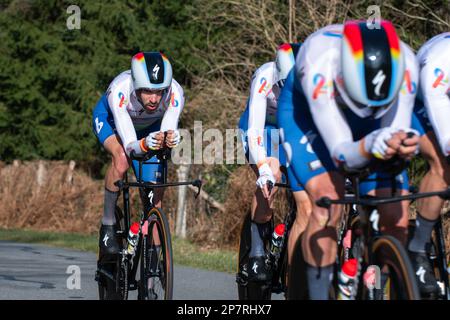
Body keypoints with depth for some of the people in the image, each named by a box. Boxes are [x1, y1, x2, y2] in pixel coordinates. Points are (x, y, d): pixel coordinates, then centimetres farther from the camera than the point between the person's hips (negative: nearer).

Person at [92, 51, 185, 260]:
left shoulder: (174, 93, -37)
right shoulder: (119, 90, -43)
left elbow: (169, 128, -45)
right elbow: (130, 146, -46)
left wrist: (170, 139, -69)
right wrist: (144, 145, -68)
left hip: (149, 128, 3)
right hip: (110, 119, -3)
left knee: (155, 196, -7)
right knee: (122, 159, -35)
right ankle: (107, 225, -18)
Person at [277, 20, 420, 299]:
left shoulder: (405, 64, -34)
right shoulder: (319, 64, -42)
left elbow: (397, 132, -32)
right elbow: (343, 155, -42)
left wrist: (405, 147, -55)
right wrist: (369, 146, -64)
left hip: (366, 123, 3)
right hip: (306, 111, -3)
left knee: (396, 218, -11)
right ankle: (319, 294, -18)